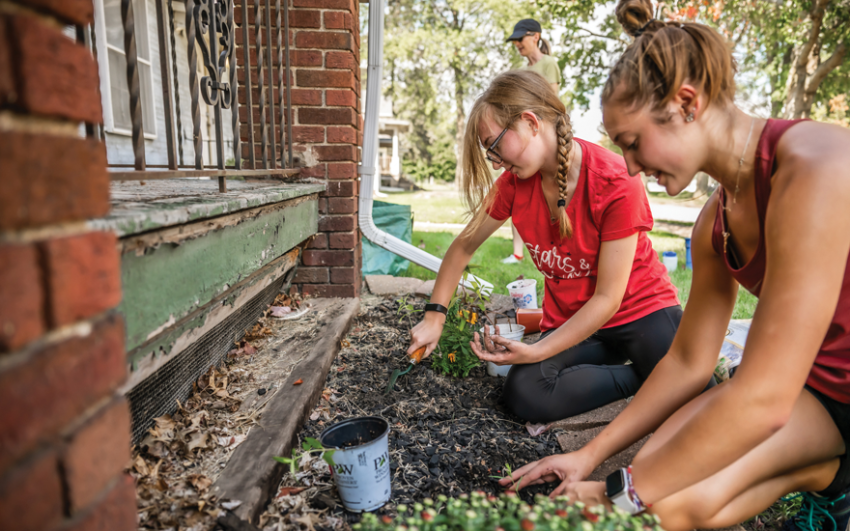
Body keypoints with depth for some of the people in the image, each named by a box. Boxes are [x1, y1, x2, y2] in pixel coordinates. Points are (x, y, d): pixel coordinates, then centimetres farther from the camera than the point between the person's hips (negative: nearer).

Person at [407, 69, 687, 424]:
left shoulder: (617, 183, -22)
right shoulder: (515, 182, -7)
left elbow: (608, 298, -20)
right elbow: (464, 246, 4)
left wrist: (537, 351, -26)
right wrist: (434, 316, -2)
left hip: (640, 308, -3)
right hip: (569, 318, 4)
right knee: (524, 394, -26)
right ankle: (638, 377, -4)